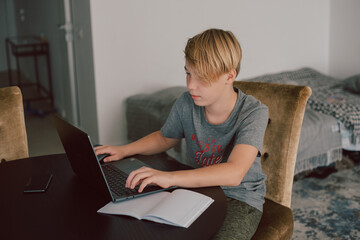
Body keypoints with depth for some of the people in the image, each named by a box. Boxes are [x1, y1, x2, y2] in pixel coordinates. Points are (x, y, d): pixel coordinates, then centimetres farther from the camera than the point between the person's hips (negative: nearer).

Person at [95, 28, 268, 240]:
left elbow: (233, 173, -36)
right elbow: (165, 138, 15)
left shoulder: (254, 113, -21)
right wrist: (125, 150, -2)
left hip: (242, 200, -4)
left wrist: (170, 178, -46)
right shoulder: (186, 105, -7)